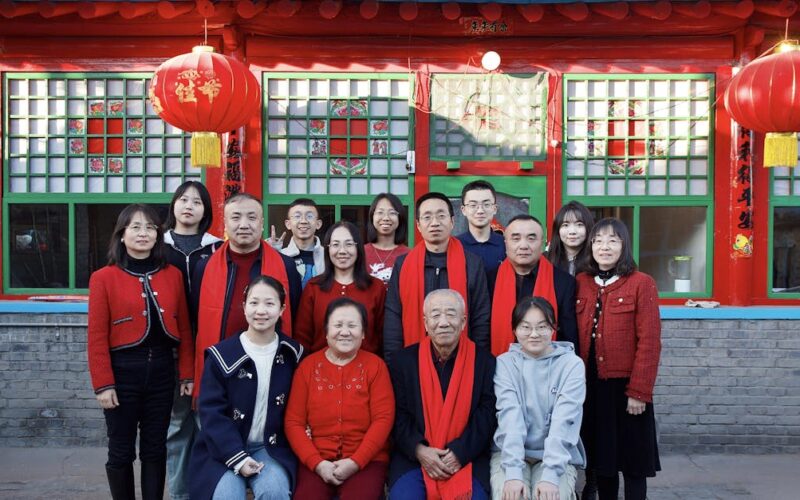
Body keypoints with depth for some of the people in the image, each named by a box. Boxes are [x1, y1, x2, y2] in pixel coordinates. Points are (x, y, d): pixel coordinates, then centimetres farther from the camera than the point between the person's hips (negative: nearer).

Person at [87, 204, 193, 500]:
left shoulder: (173, 276, 5)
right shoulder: (104, 278, -4)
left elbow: (184, 329, 6)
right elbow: (97, 336, -7)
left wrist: (187, 374, 2)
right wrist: (103, 383, -12)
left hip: (162, 369, 3)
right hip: (123, 370, -3)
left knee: (155, 448, 12)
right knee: (121, 450, 8)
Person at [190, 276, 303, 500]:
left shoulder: (292, 354, 3)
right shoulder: (222, 355, -6)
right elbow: (211, 412, -8)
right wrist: (237, 457, -16)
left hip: (272, 447, 2)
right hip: (224, 449, -1)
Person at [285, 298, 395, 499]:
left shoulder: (375, 365, 4)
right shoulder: (308, 366, 8)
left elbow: (383, 419, -3)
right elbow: (294, 421, 3)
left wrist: (355, 462, -13)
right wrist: (317, 463, -9)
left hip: (366, 460, -1)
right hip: (316, 461, 1)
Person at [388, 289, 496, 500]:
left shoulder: (485, 362, 2)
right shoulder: (404, 360, 5)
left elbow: (486, 416, -3)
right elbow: (398, 416, 2)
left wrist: (459, 453, -14)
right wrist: (419, 450, -13)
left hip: (466, 459, 0)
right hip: (413, 458, 0)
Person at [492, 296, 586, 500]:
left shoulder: (572, 364, -3)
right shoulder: (505, 363, -1)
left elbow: (564, 420, -13)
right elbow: (509, 417, -12)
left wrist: (550, 474, -24)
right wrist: (513, 472, -23)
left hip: (557, 456, 0)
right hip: (510, 454, 0)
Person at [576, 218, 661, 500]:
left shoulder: (642, 284, -8)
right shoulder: (580, 283, 6)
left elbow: (649, 343, -11)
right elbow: (575, 338, 8)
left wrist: (639, 391, -15)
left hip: (625, 386, -4)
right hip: (590, 386, 4)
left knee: (632, 460, 6)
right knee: (601, 457, 13)